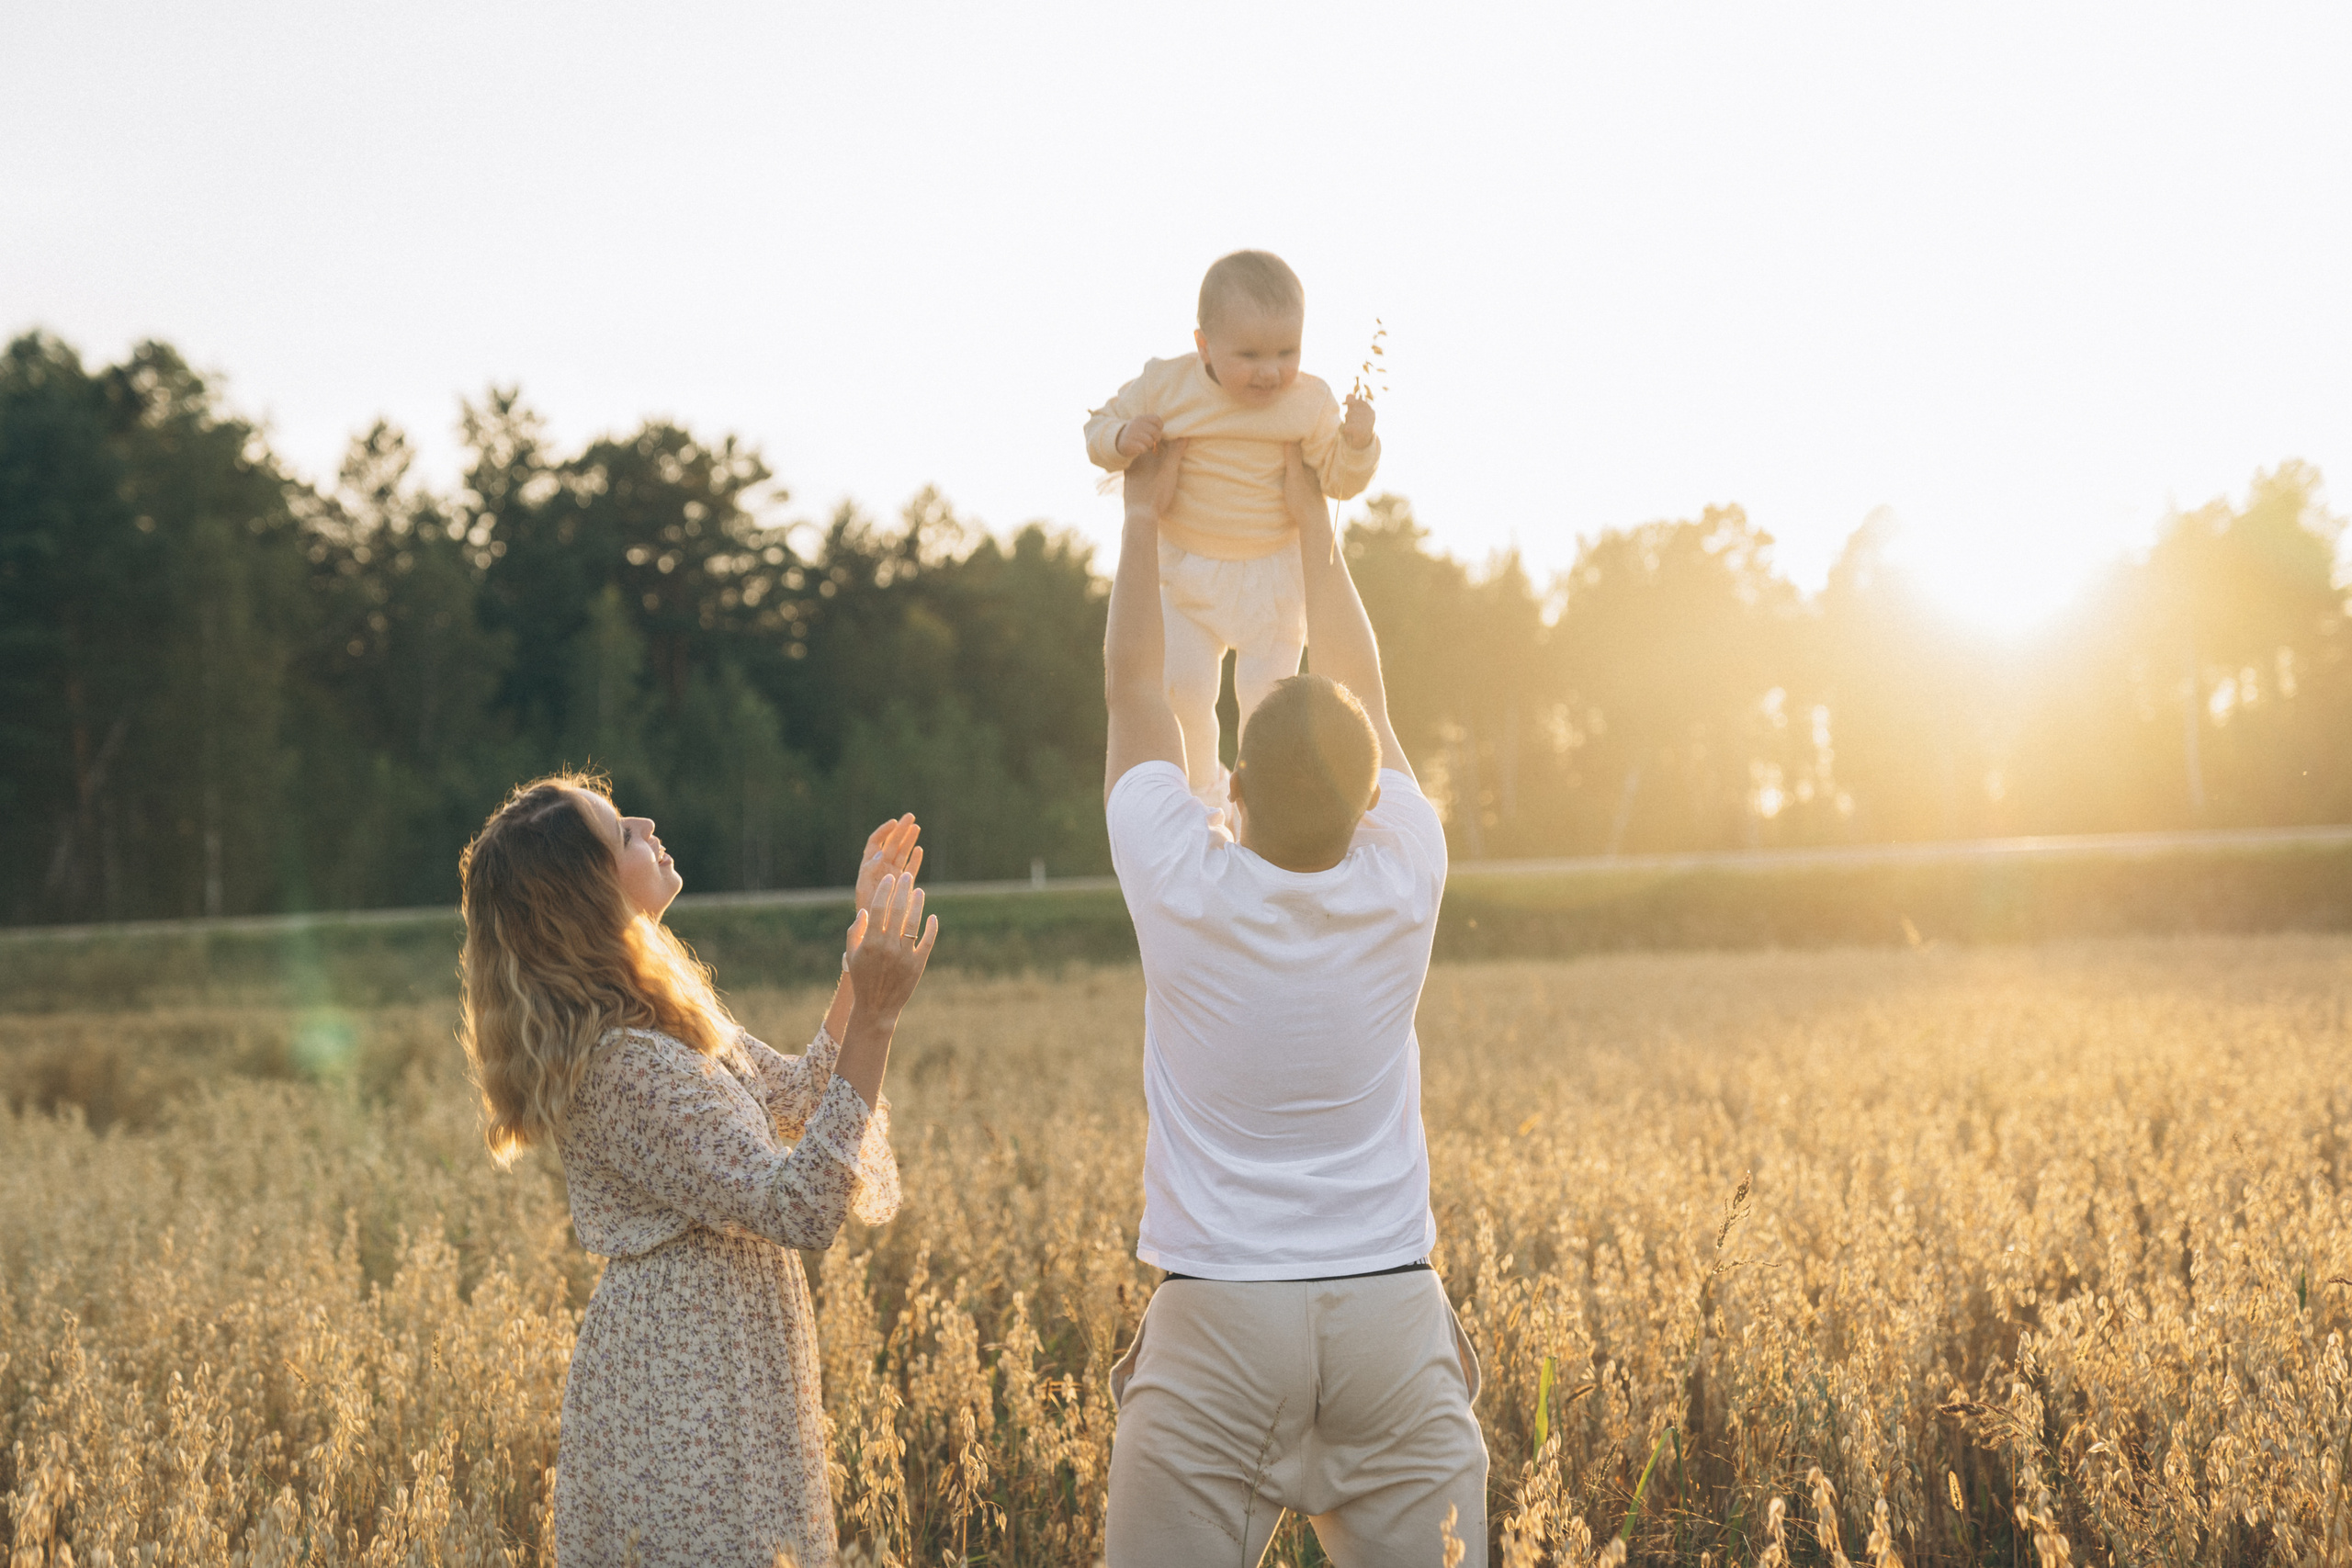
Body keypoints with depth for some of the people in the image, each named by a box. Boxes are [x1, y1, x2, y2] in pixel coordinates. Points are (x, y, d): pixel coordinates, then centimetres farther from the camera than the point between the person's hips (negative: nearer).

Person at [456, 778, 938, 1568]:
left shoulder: (665, 1014, 7)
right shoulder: (622, 1063, -24)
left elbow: (795, 1097, 17)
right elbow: (801, 1207, -28)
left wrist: (864, 940, 12)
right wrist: (875, 1018, -30)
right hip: (691, 1404, -10)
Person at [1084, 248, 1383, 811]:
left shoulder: (1309, 402, -12)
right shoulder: (1165, 387, -13)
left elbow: (1338, 480, -7)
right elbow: (1100, 429, -3)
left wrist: (1357, 443, -27)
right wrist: (1122, 438, -25)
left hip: (1273, 574, -1)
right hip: (1186, 568, 1)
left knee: (1266, 695, 0)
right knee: (1183, 689, -1)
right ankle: (1201, 786, 28)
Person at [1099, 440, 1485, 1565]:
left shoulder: (1184, 888, -8)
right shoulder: (1404, 881, -3)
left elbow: (1132, 685, 8)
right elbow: (1366, 695, 14)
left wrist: (1143, 513, 21)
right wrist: (1314, 524, 26)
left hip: (1214, 1318, -2)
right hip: (1390, 1310, 2)